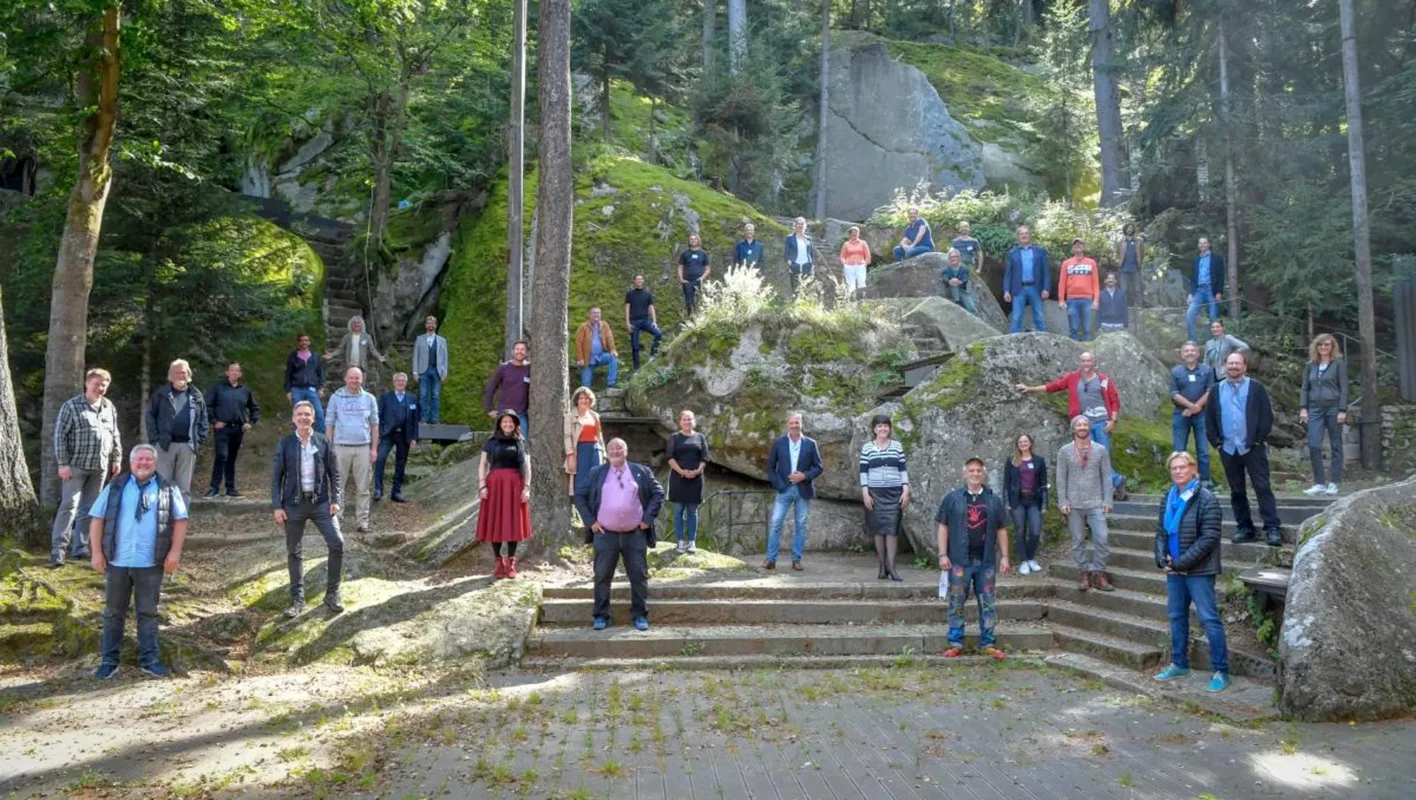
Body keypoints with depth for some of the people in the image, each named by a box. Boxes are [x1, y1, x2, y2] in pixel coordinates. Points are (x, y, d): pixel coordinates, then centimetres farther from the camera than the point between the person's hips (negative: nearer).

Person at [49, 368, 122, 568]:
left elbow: (115, 435, 16)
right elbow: (60, 435, -8)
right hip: (76, 465, -5)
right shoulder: (71, 406, -5)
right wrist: (63, 463, -12)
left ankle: (80, 547, 17)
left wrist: (117, 459, 12)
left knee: (89, 508, 10)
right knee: (69, 505, -7)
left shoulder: (109, 407, 10)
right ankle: (58, 549, -4)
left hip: (100, 467, 5)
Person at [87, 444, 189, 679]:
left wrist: (175, 552, -5)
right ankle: (109, 661, 18)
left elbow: (180, 520, 3)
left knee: (148, 612, 7)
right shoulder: (115, 488, 5)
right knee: (113, 612, 9)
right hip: (117, 562, 1)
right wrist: (97, 552, -3)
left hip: (151, 564, -1)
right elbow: (97, 519, 5)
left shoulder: (168, 489, 4)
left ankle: (149, 660, 14)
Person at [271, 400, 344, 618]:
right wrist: (277, 506, -5)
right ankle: (297, 600, 17)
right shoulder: (285, 443, 0)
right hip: (294, 503, 0)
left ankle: (332, 594, 6)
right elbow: (276, 477, 1)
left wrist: (335, 500, -3)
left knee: (337, 543, -9)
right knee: (294, 552, 6)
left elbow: (334, 473, 5)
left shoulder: (323, 441, 1)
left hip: (320, 502, 0)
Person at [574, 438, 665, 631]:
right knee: (602, 577, 4)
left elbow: (658, 493, 6)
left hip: (635, 534, 0)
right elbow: (580, 497, 8)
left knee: (639, 576, 3)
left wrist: (648, 518, -2)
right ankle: (601, 616, 15)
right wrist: (591, 521, 0)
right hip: (605, 535, 0)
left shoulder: (641, 472, 6)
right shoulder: (597, 473, 7)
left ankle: (640, 615, 15)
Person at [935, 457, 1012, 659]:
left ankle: (987, 644, 17)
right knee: (956, 604, 4)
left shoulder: (994, 500, 8)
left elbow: (1002, 530, 10)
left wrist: (1004, 556, 4)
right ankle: (955, 644, 13)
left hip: (986, 561, 2)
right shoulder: (952, 498, 2)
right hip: (959, 561, -2)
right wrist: (943, 555, -6)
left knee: (987, 604, 7)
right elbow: (943, 527, 1)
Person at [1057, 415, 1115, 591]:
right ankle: (1085, 573, 13)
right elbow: (1061, 478, 2)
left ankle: (1099, 574, 1)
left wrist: (1107, 500, -3)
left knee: (1101, 538, -9)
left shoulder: (1100, 450, 5)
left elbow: (1106, 477, 4)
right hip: (1074, 504, 0)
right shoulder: (1065, 451, 4)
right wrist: (1062, 502, -5)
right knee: (1077, 541, 4)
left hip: (1095, 504, 0)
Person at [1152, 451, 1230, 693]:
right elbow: (1161, 530, 13)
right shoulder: (1169, 497, 9)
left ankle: (1221, 671, 6)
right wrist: (1162, 557, -3)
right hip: (1174, 570, 7)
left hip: (1199, 571, -7)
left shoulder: (1206, 499, -11)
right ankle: (1179, 664, 28)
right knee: (1176, 616, 15)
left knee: (1209, 619, -3)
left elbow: (1209, 538, -16)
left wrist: (1182, 562, -18)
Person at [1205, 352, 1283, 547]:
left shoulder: (1256, 388, 0)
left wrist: (1258, 440, -10)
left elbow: (1267, 416, -4)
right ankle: (1244, 528, 18)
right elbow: (1209, 418, 11)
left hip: (1253, 448, -4)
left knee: (1263, 488, -6)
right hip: (1228, 449, 4)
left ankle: (1272, 528, -4)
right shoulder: (1216, 390, 9)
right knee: (1236, 491, 10)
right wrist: (1216, 441, 2)